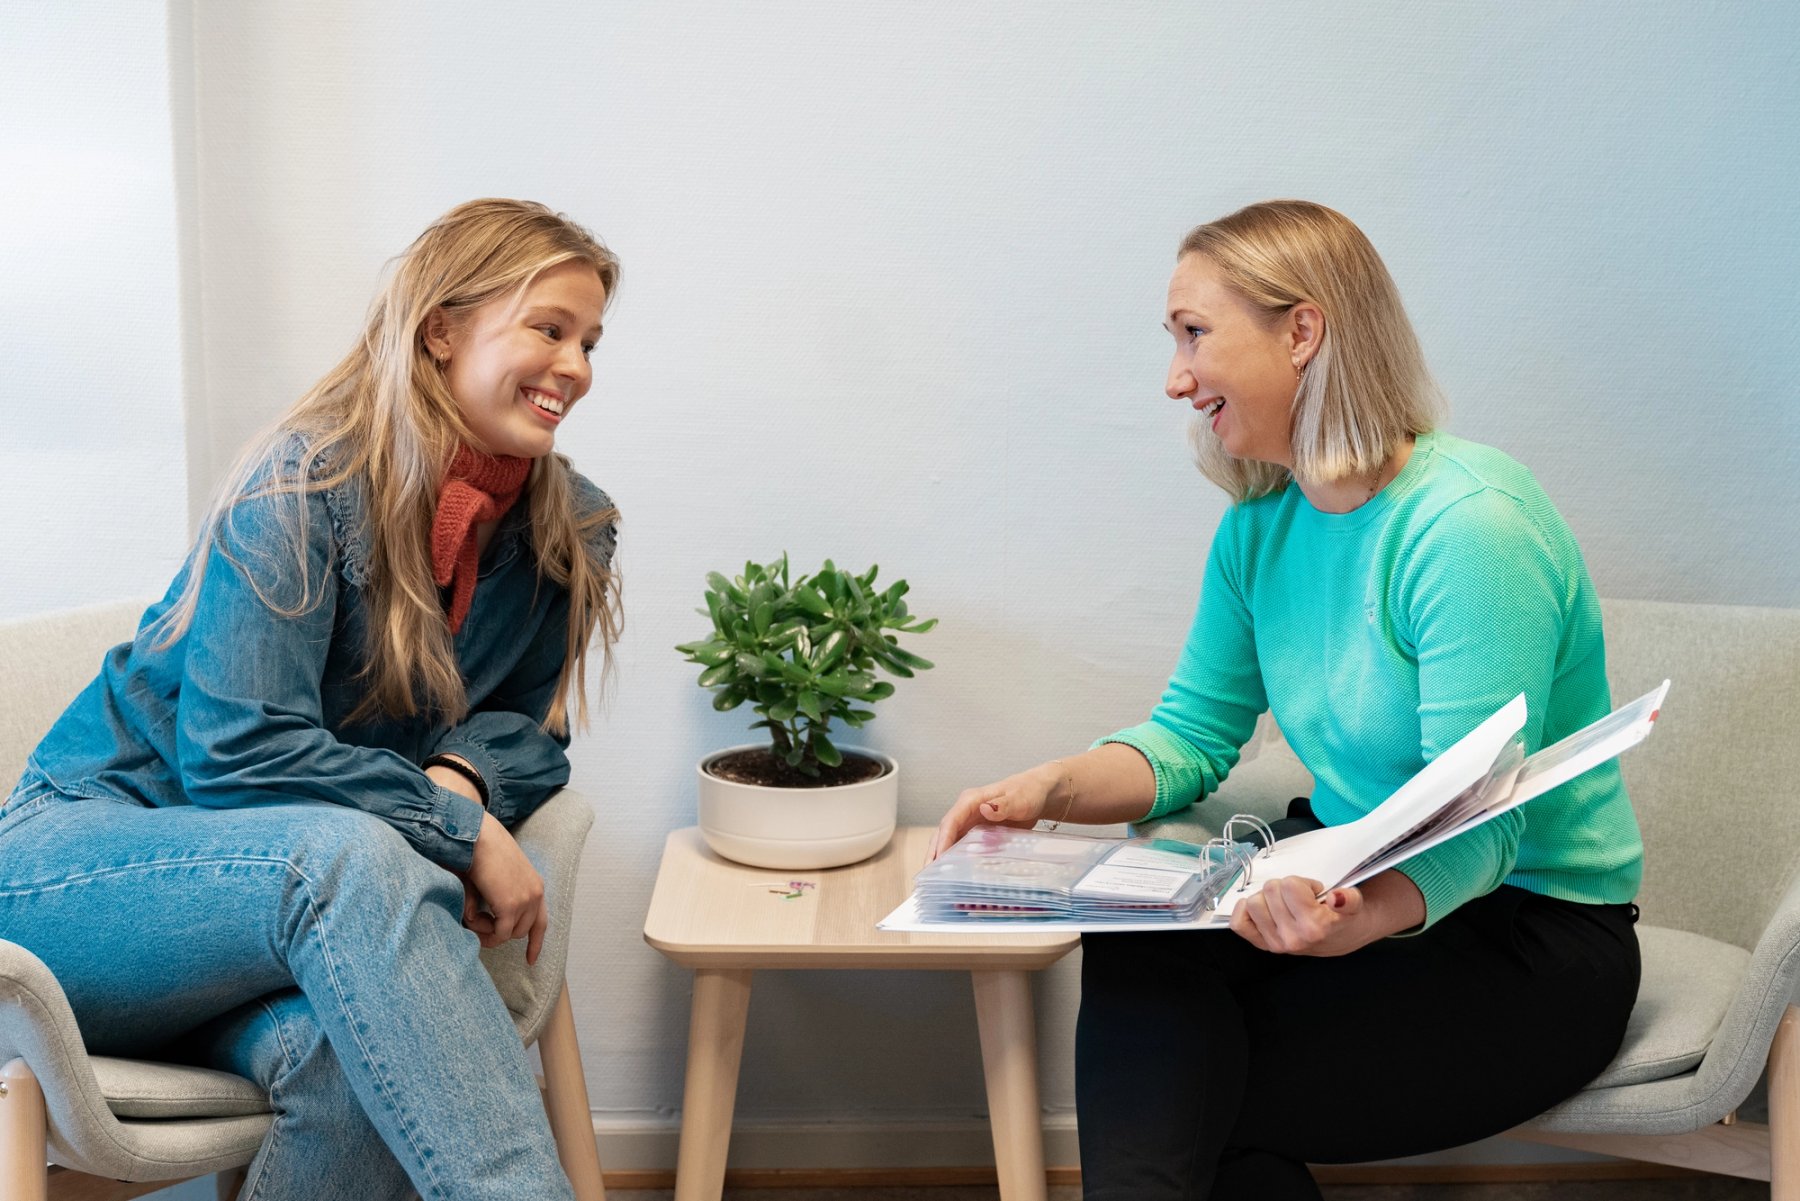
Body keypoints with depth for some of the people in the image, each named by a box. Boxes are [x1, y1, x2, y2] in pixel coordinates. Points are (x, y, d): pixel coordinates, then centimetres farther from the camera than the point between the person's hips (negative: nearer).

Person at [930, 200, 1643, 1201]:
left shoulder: (1470, 526, -22)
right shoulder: (1261, 526, 3)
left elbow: (1479, 824, -25)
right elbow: (1192, 736, 6)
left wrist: (1363, 918, -45)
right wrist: (1049, 789, -13)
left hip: (1531, 928, -6)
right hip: (1352, 883, 6)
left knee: (1175, 1101, -19)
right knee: (1137, 955, -21)